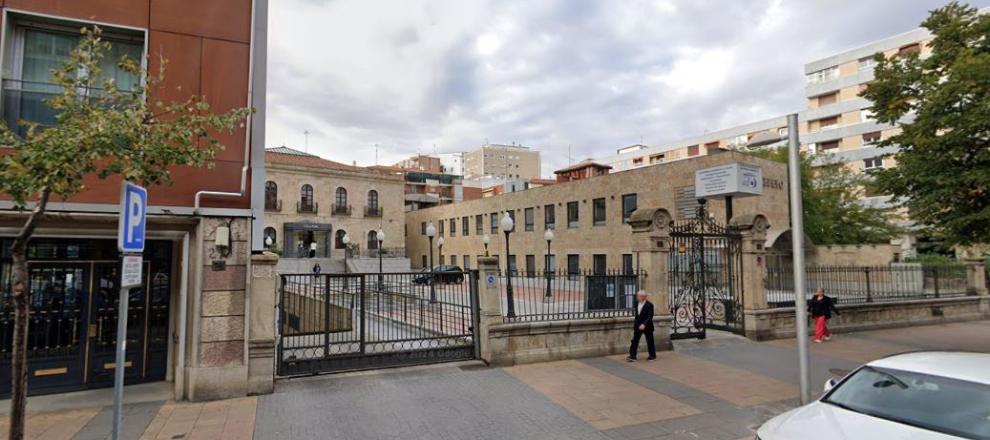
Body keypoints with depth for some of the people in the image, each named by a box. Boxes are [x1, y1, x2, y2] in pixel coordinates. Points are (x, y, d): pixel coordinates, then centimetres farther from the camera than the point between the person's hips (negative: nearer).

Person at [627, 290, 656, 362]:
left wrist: (644, 324, -32)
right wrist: (635, 322, 18)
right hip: (638, 326, 6)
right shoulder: (637, 303, 4)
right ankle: (632, 356, 2)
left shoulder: (649, 305, -16)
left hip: (647, 326, -6)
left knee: (650, 341, 8)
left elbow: (650, 317, -21)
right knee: (634, 340, 1)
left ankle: (653, 356, 23)